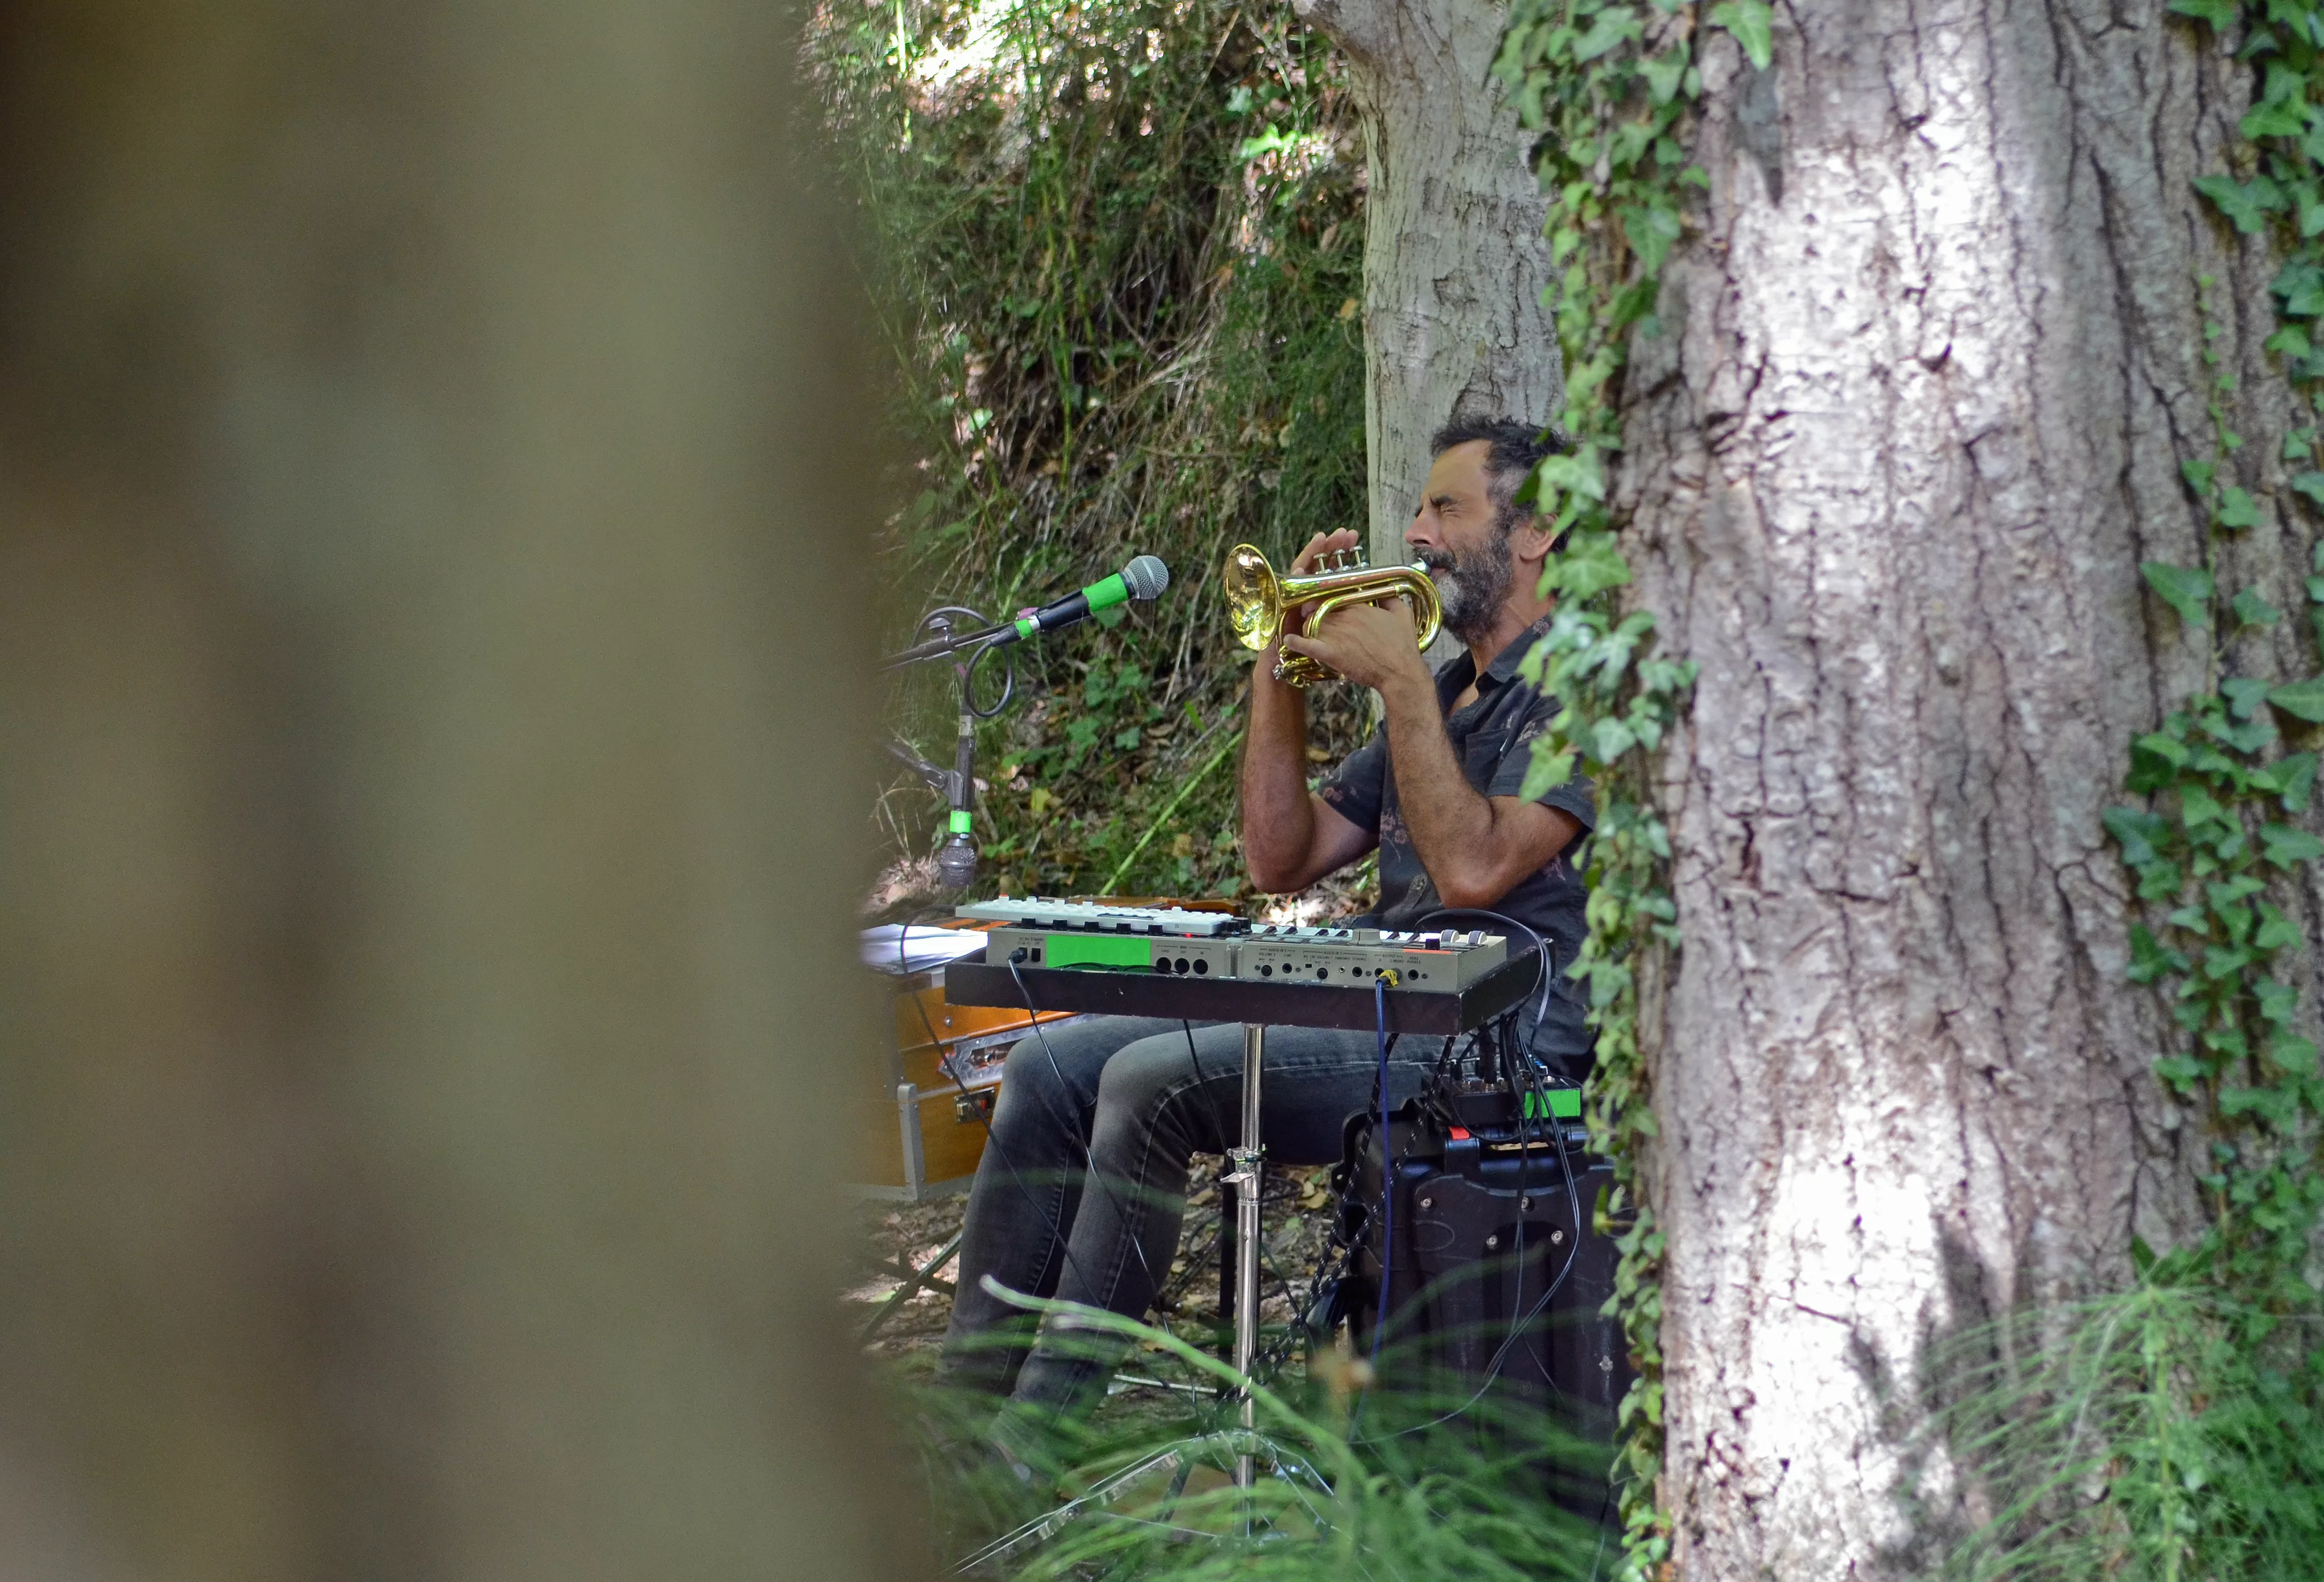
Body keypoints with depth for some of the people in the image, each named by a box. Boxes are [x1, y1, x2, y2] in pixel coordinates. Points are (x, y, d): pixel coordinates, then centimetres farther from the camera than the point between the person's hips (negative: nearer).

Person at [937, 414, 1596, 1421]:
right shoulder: (1442, 694, 23)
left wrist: (1401, 682, -13)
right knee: (1052, 1071, -5)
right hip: (1368, 1013, 9)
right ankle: (968, 1404, -7)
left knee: (1154, 1080, -26)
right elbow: (1283, 858, 17)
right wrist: (1280, 669, 8)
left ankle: (1042, 1438, -22)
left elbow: (1473, 867, -20)